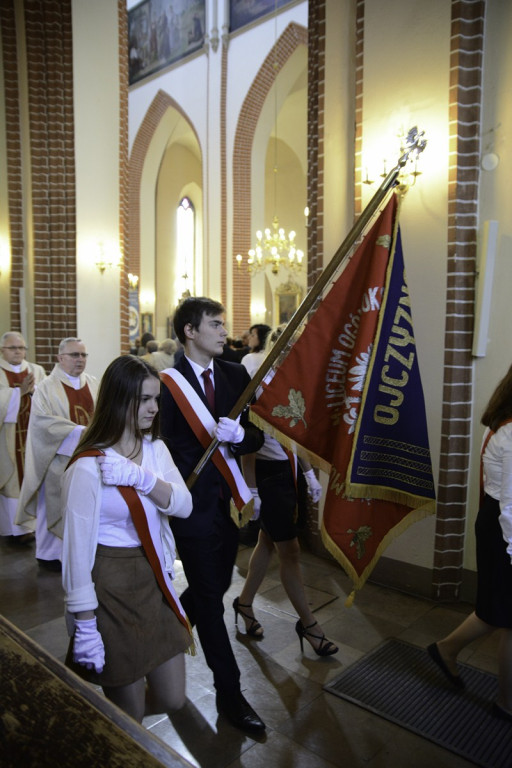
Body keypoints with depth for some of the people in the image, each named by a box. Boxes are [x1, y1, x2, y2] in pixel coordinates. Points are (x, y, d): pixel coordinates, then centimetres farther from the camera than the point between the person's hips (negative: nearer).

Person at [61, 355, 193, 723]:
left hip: (155, 581, 6)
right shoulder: (87, 467, -19)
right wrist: (85, 626, -14)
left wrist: (139, 476, -27)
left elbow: (184, 504, -11)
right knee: (129, 713, 12)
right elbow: (78, 546, -17)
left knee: (172, 699, 17)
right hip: (112, 587, -6)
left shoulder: (155, 448, 2)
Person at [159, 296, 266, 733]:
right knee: (210, 598, 8)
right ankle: (229, 694, 24)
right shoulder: (167, 384, -13)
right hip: (193, 506, -5)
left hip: (228, 500, 6)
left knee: (215, 586, 21)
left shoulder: (236, 375, 2)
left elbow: (256, 436, 0)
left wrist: (239, 435, -21)